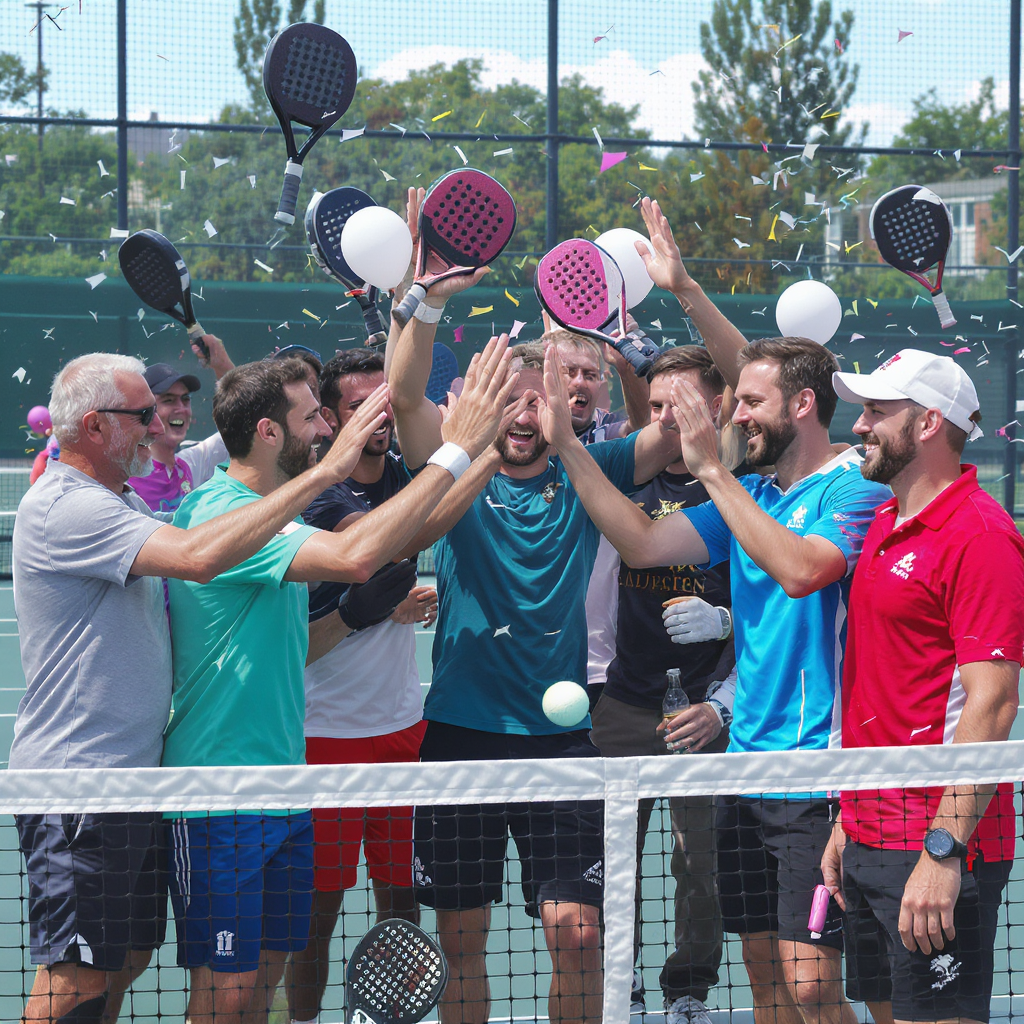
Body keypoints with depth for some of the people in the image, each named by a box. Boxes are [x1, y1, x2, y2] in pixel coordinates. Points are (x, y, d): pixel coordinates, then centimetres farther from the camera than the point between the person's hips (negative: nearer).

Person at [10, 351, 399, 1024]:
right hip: (80, 777, -10)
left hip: (133, 772, 10)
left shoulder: (124, 501, 16)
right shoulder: (66, 508, -19)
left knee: (127, 959, 14)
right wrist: (322, 473, -29)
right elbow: (199, 556, -31)